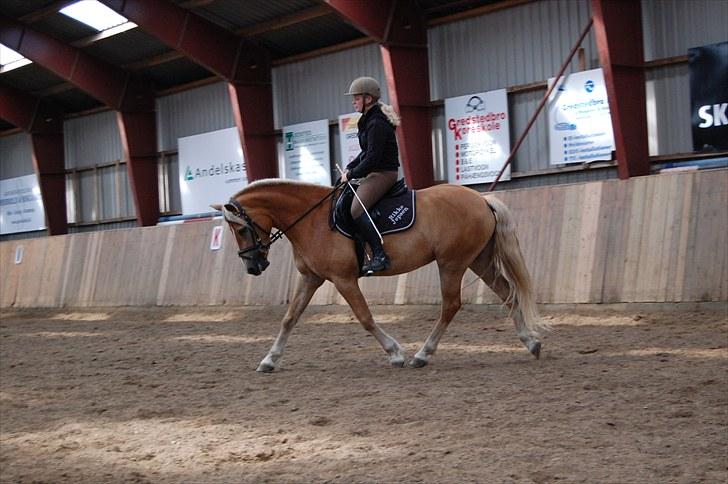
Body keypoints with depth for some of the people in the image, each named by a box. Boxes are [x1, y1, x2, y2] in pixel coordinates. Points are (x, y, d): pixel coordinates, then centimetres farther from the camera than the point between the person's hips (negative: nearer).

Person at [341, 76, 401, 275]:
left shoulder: (376, 124, -18)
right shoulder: (370, 121, 15)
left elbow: (372, 158, -22)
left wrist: (352, 174, -12)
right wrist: (349, 168, 12)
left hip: (383, 174, -11)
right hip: (374, 173, 11)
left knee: (356, 209, -26)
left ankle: (379, 256, -28)